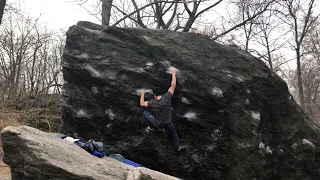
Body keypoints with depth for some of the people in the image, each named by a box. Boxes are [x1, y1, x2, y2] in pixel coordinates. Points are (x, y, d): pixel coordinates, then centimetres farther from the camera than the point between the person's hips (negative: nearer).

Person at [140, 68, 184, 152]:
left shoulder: (153, 103, -23)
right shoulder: (166, 97, -24)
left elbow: (142, 104, -10)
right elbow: (173, 86, -21)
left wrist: (142, 94, 5)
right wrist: (173, 74, -14)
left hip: (157, 124, -1)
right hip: (168, 123, 1)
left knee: (145, 113, 18)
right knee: (173, 132, 32)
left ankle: (151, 127, 32)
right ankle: (177, 147, 37)